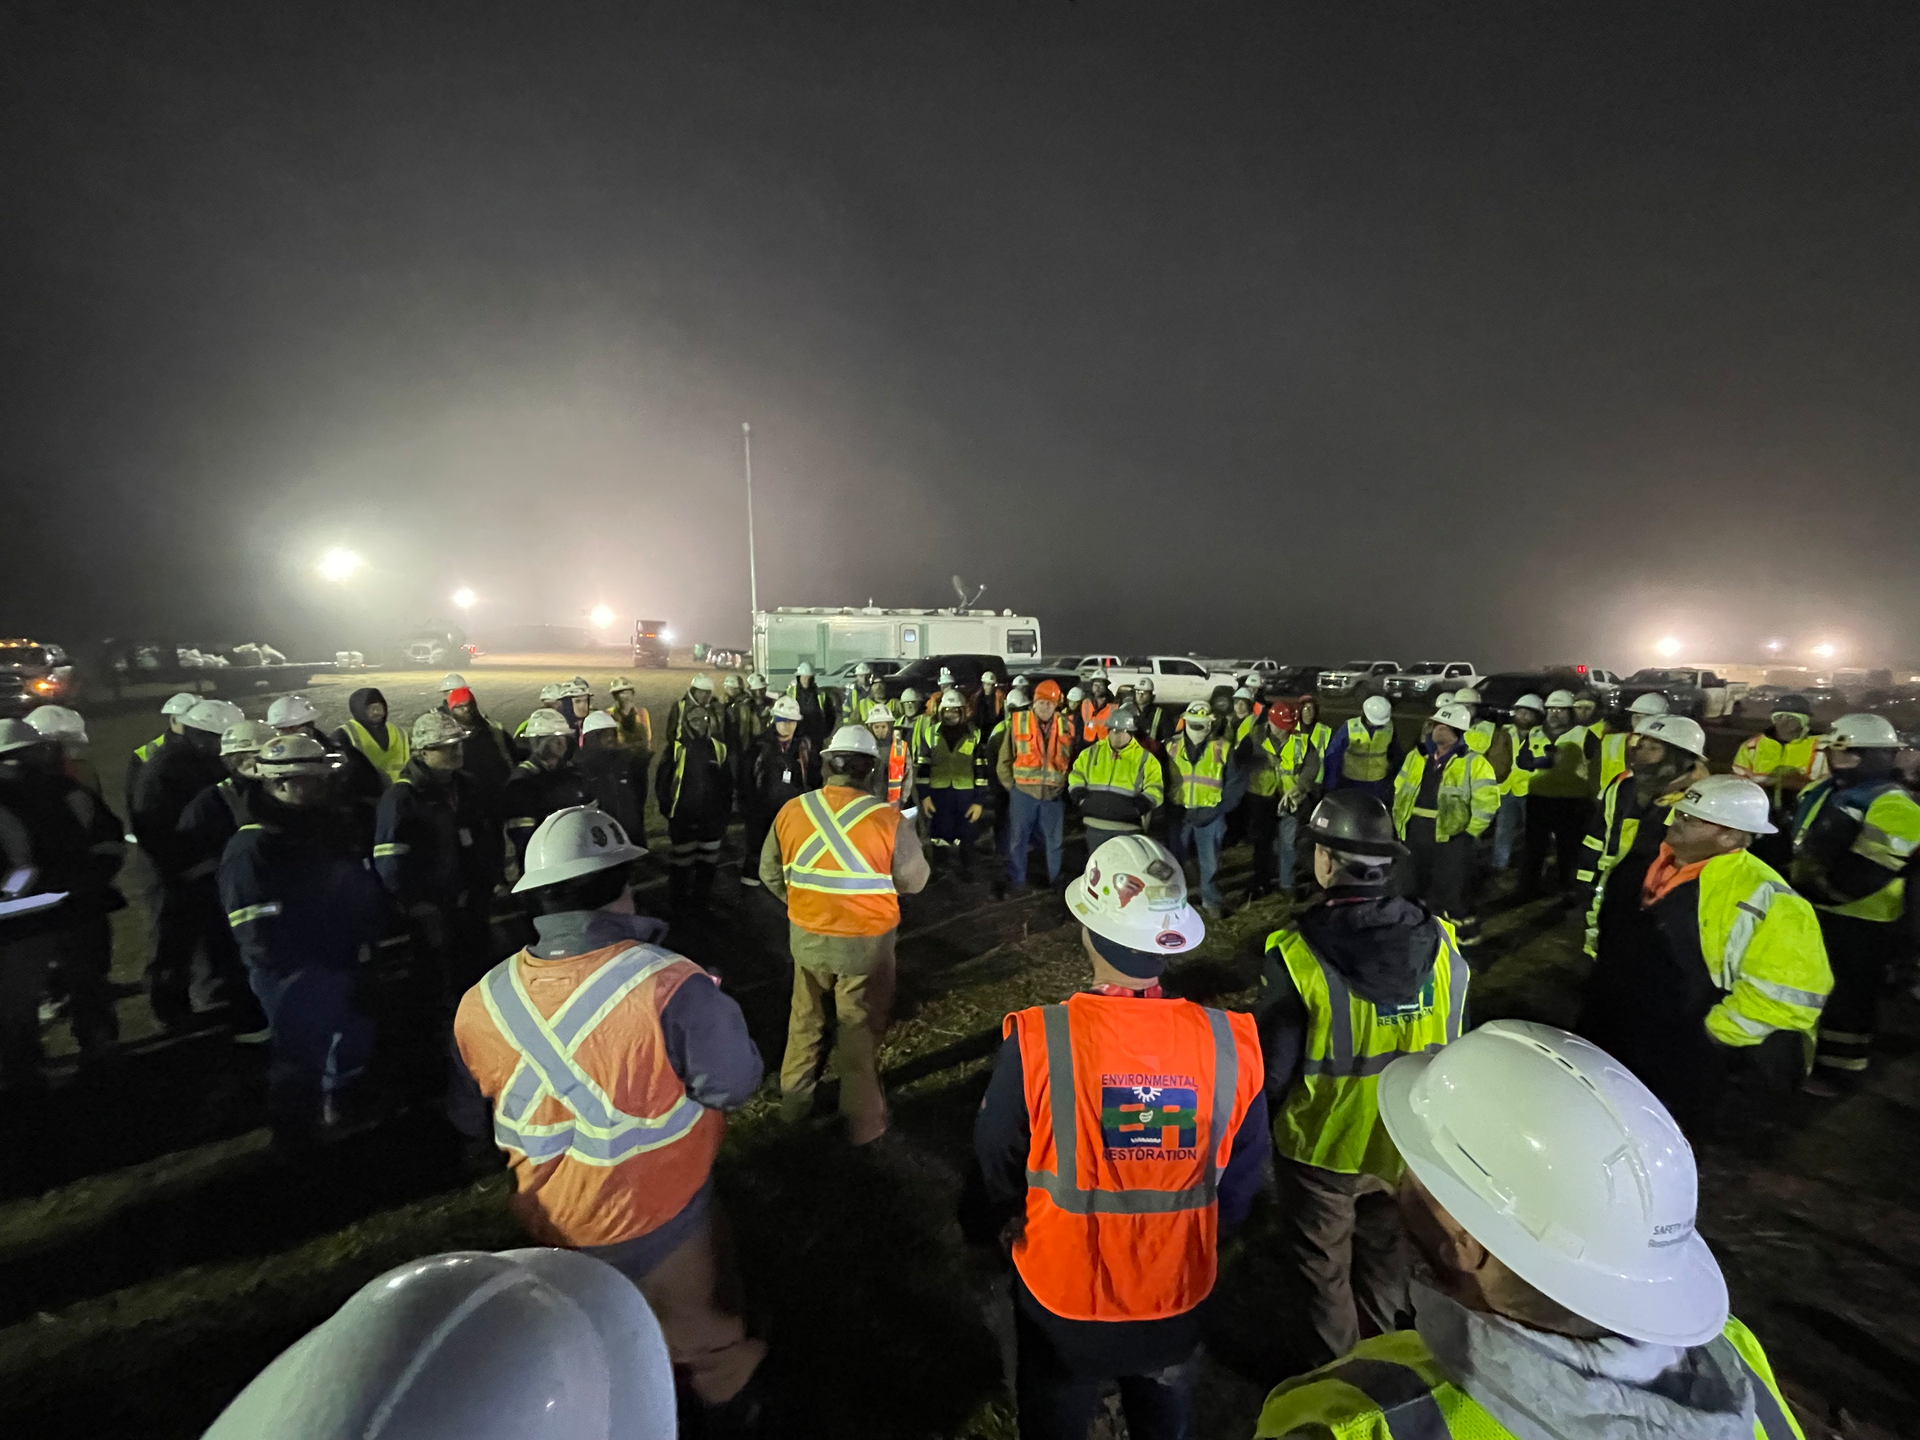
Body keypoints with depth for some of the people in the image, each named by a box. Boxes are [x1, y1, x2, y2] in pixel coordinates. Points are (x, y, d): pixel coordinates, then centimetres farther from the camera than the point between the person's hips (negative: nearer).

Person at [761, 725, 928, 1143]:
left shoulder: (791, 811, -10)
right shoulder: (888, 819, -21)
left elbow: (770, 873, 3)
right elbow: (915, 881, -8)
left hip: (807, 937, 3)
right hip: (866, 943, -3)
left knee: (805, 1021, 25)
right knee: (859, 1030, 15)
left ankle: (794, 1100, 45)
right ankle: (863, 1121, 32)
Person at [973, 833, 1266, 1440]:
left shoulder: (1036, 1042, -32)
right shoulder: (1230, 1044, -24)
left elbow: (995, 1163, -14)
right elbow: (1242, 1174, -6)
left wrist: (1012, 1225, 9)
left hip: (1061, 1293, -2)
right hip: (1181, 1291, 2)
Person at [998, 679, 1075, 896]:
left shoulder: (1065, 725, 1)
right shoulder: (1017, 722, -7)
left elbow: (1072, 759, 10)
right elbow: (1004, 760, -1)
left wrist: (1064, 784, 3)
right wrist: (1011, 785, -2)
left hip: (1054, 794, 2)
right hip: (1022, 792, -2)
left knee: (1054, 841, 15)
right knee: (1017, 841, 7)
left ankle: (1055, 883, 31)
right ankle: (1016, 884, 22)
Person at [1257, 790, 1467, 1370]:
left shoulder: (1297, 953, -30)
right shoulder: (1442, 945, -17)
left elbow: (1273, 1066, -20)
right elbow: (1452, 1050, -2)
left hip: (1322, 1145, -4)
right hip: (1410, 1143, 4)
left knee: (1323, 1262, 23)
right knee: (1386, 1252, 30)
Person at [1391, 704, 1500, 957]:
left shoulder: (1474, 763, -7)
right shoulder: (1417, 756, 9)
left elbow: (1486, 802, -11)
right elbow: (1399, 791, 16)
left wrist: (1466, 833, -10)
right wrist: (1399, 822, 10)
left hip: (1452, 837, -5)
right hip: (1415, 835, 5)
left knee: (1457, 896, 4)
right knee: (1411, 890, 15)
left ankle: (1467, 950, 20)